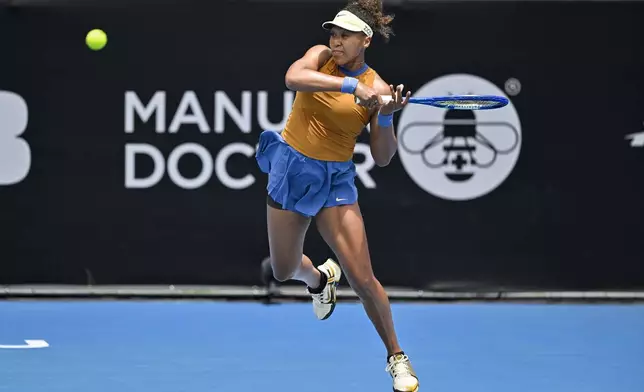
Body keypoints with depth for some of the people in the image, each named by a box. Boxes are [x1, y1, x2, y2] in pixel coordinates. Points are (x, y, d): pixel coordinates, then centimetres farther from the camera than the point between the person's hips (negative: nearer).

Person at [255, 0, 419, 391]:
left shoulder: (378, 88, -10)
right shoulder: (322, 56, -7)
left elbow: (383, 157, -8)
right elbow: (293, 77, -32)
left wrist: (386, 118, -26)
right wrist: (350, 85, -40)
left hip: (335, 179, -2)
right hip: (291, 169, 2)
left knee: (362, 279, -9)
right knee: (284, 271, 15)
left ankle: (396, 356, 11)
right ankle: (318, 277, 53)